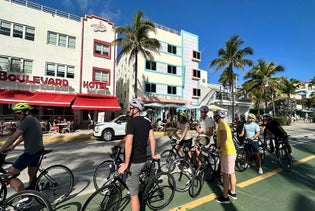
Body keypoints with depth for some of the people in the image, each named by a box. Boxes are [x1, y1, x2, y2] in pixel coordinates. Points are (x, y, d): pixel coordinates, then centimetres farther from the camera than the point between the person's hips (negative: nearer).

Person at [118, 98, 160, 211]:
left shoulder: (131, 122, -18)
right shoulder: (147, 122, 5)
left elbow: (128, 143, -25)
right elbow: (152, 139, 5)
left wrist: (126, 163, -19)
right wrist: (153, 155, 14)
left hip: (134, 162, -9)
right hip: (142, 159, 9)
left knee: (133, 194, 5)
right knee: (130, 182, 34)